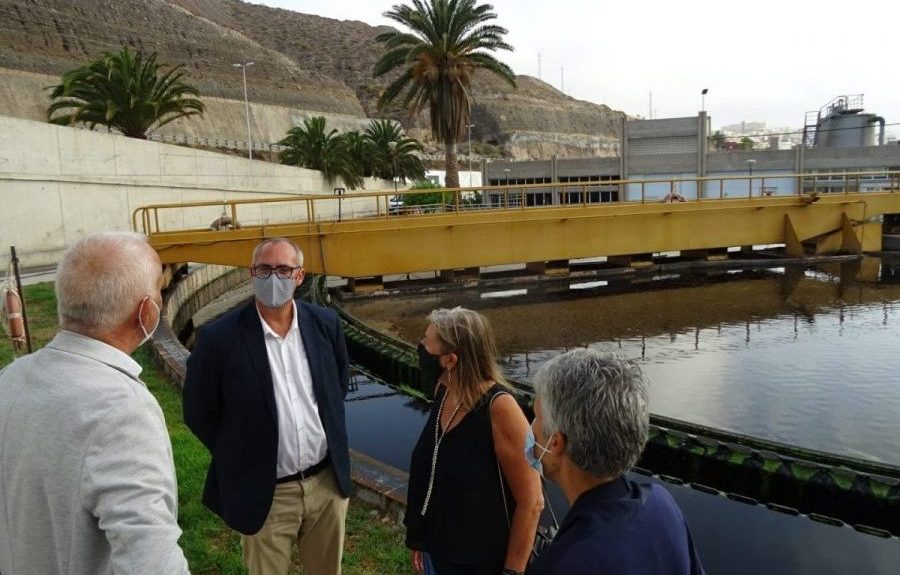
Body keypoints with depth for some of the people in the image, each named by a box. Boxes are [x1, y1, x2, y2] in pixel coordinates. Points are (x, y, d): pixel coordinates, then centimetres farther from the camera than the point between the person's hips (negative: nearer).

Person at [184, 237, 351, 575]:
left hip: (328, 480, 4)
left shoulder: (325, 323, -4)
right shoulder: (219, 338, -16)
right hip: (266, 493, -3)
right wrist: (236, 458, -1)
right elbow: (198, 412, -5)